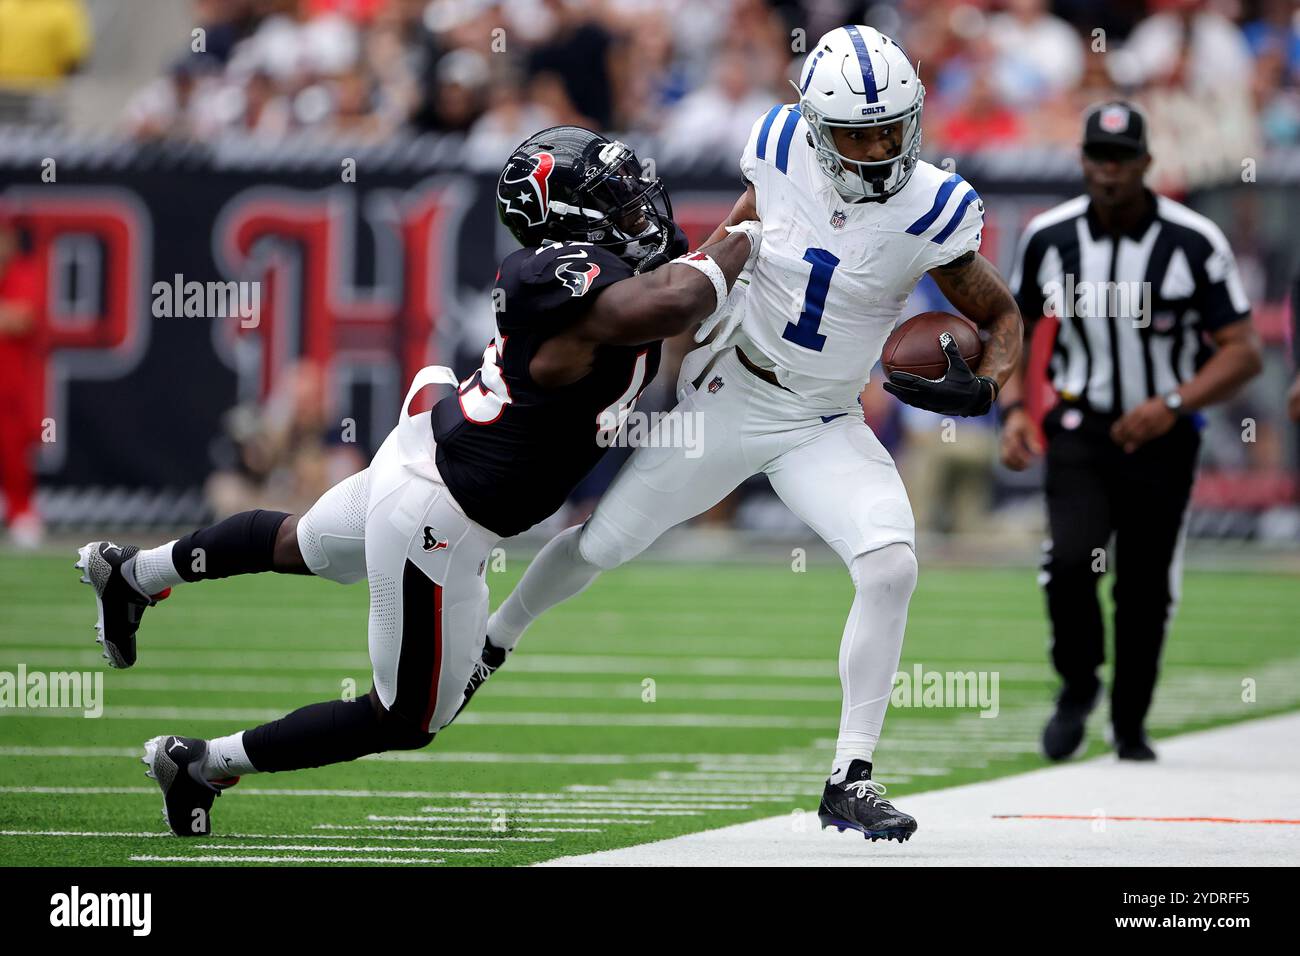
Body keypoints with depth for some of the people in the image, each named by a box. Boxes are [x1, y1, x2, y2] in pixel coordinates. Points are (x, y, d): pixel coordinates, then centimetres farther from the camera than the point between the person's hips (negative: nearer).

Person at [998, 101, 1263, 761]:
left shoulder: (1195, 243, -12)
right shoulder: (1048, 237, -4)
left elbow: (1243, 352, -10)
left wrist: (1173, 404, -24)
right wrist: (1013, 407, -5)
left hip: (1161, 437, -1)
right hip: (1079, 429, 1)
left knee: (1146, 589, 4)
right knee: (1071, 561, -21)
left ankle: (1130, 726, 26)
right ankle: (1078, 685, 7)